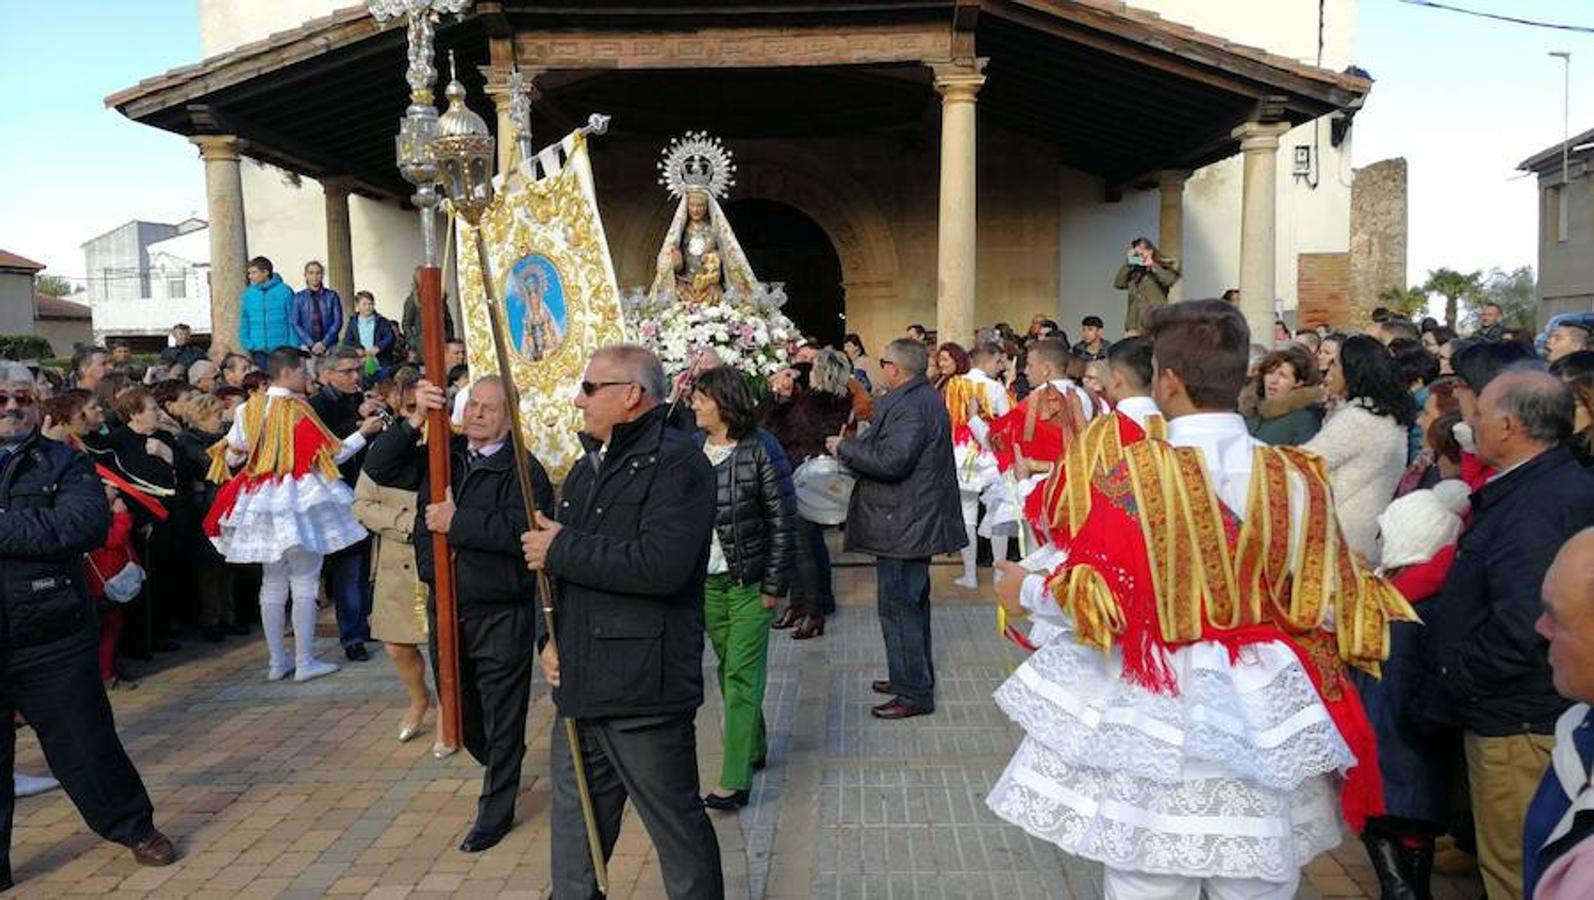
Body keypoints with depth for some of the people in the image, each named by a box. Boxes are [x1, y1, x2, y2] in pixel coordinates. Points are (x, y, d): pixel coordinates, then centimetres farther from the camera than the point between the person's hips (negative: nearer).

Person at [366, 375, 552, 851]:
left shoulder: (523, 468, -11)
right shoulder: (440, 455, 7)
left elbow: (520, 529, -26)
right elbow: (379, 468, -2)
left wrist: (458, 521, -21)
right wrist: (415, 420, -13)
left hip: (501, 614, -6)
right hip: (444, 604, 6)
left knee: (502, 716, 6)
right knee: (458, 708, 21)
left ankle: (496, 809, 22)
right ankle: (501, 770, 46)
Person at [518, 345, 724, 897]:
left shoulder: (677, 463, -13)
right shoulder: (589, 468, 16)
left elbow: (660, 565, -27)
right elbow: (553, 565, 21)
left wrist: (561, 549, -16)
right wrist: (550, 638, 4)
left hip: (645, 690, -9)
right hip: (580, 687, 9)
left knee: (677, 827, 5)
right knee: (575, 832, 20)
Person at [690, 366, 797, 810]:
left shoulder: (760, 448, -11)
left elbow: (783, 520, -10)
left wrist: (773, 585, -11)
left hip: (749, 582, -5)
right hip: (707, 578, 6)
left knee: (742, 675, -4)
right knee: (727, 667, 15)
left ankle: (735, 781, 0)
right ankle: (753, 747, 33)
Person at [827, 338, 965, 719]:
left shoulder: (911, 405, -20)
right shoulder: (923, 398, 14)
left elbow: (892, 460, -28)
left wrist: (844, 448, -16)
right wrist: (854, 446, 13)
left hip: (904, 523, -11)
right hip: (915, 519, 11)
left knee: (898, 605, -4)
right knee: (911, 602, 20)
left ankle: (914, 693, 4)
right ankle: (913, 676, 34)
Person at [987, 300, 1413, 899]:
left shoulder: (1127, 475, -14)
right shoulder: (1296, 477, -5)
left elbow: (1093, 603, -11)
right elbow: (1329, 602, 1)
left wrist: (1028, 592, 9)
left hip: (1155, 714, -3)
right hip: (1265, 719, 3)